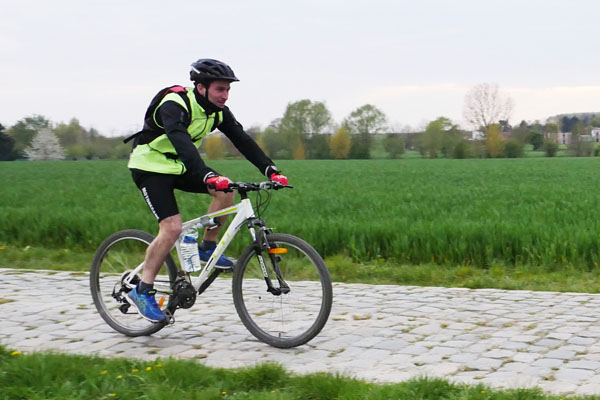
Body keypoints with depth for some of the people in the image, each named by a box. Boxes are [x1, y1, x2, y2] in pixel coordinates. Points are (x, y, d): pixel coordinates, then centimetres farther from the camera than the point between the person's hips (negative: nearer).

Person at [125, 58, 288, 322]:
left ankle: (207, 248, 4)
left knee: (226, 190, -12)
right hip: (150, 166, -7)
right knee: (172, 228, -21)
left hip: (178, 166, 8)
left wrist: (270, 170, -17)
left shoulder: (218, 111, -4)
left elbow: (242, 140, -6)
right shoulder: (175, 104, -28)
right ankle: (142, 291, -10)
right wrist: (207, 175, -56)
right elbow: (181, 143, -43)